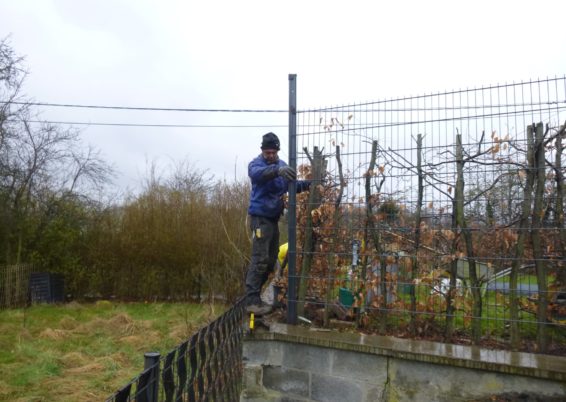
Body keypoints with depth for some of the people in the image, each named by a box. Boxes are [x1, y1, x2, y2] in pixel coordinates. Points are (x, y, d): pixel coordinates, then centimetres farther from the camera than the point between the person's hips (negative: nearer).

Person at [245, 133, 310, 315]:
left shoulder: (282, 165, 12)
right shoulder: (256, 163, -9)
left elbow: (291, 186, 10)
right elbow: (258, 173, -33)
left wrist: (308, 183, -8)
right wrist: (277, 171, -51)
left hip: (274, 217, 8)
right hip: (260, 217, -7)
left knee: (270, 260, 11)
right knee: (260, 259, -13)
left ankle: (254, 294, 22)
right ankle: (252, 301, -9)